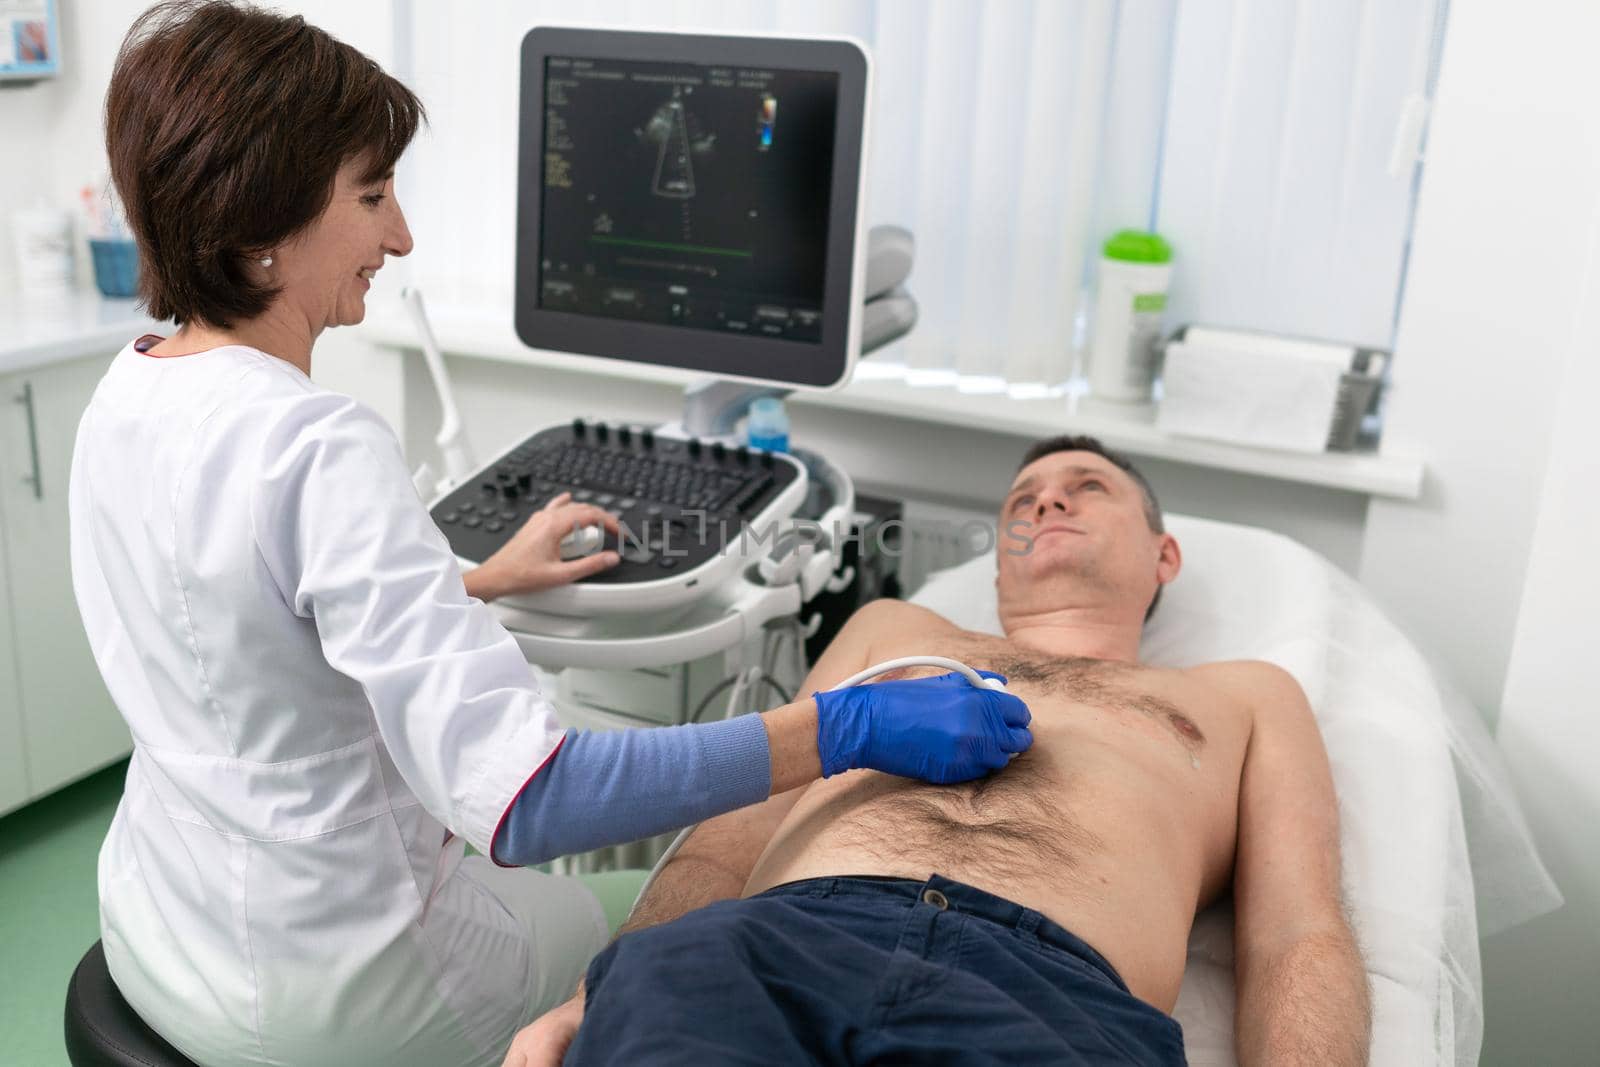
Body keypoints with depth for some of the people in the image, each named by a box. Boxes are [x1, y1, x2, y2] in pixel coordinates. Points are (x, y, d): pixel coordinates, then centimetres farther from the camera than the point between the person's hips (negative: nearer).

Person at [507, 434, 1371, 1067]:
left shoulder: (1245, 697, 33)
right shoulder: (893, 630, 38)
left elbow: (1298, 938, 16)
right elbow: (736, 835, 27)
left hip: (1057, 994, -1)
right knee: (669, 976, -35)